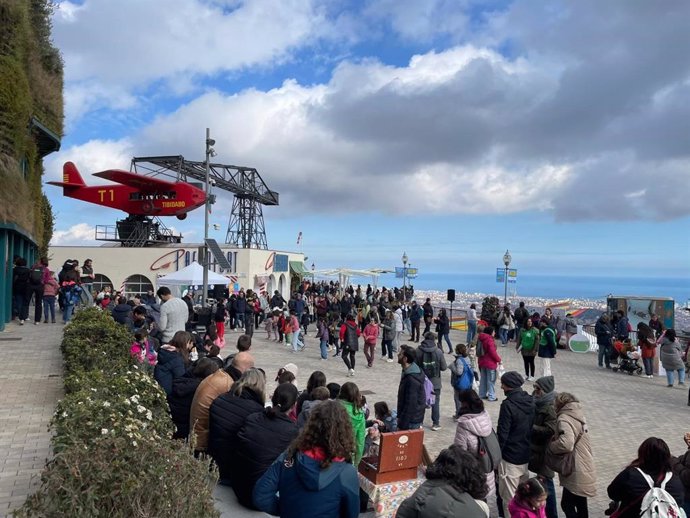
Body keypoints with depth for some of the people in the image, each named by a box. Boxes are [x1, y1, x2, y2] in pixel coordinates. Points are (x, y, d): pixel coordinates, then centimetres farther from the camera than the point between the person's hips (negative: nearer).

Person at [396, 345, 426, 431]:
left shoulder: (412, 379, -28)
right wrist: (400, 417, 19)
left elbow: (410, 405, -25)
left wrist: (401, 425, -19)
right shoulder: (408, 372, 3)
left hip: (411, 421, -9)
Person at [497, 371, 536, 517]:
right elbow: (532, 427, 10)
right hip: (526, 456, 8)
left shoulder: (508, 405, -22)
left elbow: (502, 433, -19)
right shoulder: (530, 401, 0)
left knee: (509, 497, 5)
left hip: (510, 457, -7)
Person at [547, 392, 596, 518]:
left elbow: (566, 444, -35)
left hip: (576, 474, -9)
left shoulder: (564, 419, -21)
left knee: (567, 505, 1)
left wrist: (549, 448, -18)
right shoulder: (577, 415, 9)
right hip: (584, 470, 9)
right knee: (581, 505, 20)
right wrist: (555, 438, -1)